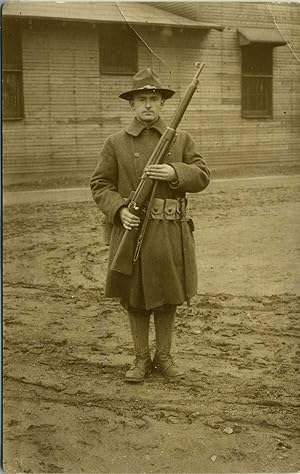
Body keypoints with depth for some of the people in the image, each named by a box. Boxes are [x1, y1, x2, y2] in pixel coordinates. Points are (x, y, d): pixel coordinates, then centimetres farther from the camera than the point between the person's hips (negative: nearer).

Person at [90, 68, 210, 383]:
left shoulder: (181, 140, 7)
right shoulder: (115, 143, 3)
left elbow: (202, 176, 2)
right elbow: (100, 184, 2)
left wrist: (173, 173, -17)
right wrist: (119, 210, -15)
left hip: (171, 235, 1)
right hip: (133, 231, -1)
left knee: (168, 298, 11)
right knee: (135, 299, 8)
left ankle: (164, 357, 27)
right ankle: (141, 359, 24)